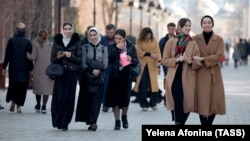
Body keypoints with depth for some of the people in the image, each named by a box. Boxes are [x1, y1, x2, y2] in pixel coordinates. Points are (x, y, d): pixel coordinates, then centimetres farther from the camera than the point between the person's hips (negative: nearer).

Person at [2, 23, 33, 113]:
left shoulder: (11, 40, -3)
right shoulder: (27, 42, -4)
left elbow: (7, 55, -3)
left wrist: (4, 67, 3)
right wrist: (31, 69, 5)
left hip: (13, 68, 1)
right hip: (24, 68, -1)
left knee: (12, 85, 17)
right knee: (22, 87, 4)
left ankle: (13, 101, 3)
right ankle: (19, 105, -1)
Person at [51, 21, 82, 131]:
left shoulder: (76, 42, 4)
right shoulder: (57, 41, 9)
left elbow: (80, 59, 1)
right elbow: (52, 59, 11)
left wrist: (71, 56, -15)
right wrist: (58, 57, -10)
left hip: (72, 73, -1)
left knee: (68, 98, -5)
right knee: (58, 97, -6)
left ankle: (64, 123, 2)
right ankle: (57, 121, 8)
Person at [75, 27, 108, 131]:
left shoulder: (103, 48, 9)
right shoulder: (85, 48, 8)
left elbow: (105, 64, 3)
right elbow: (83, 63, -1)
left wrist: (99, 70, -17)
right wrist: (92, 70, -16)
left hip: (99, 77, 0)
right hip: (87, 76, 0)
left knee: (96, 99, -8)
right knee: (86, 98, -1)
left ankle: (92, 121, -12)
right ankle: (92, 122, 7)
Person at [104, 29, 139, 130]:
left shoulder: (131, 47, 1)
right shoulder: (112, 47, 0)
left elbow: (136, 62, 2)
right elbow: (109, 58, -15)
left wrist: (131, 59, -19)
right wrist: (117, 49, -18)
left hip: (126, 75, 0)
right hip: (114, 75, 0)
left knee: (125, 98, 3)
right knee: (115, 98, -1)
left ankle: (124, 116, 30)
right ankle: (117, 121, 7)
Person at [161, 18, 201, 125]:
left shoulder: (193, 44, 7)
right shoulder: (171, 42, 5)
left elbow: (198, 64, 4)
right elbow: (164, 60, 3)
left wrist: (190, 61, -17)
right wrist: (177, 60, -13)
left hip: (188, 79, 2)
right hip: (174, 79, -2)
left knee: (187, 105, 3)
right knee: (178, 103, -15)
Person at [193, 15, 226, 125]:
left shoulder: (219, 39, 2)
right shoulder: (195, 39, 5)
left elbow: (218, 56, -9)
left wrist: (202, 59, -16)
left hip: (214, 74, 1)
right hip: (200, 75, -1)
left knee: (214, 101, 3)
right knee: (202, 102, -5)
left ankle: (209, 123, 17)